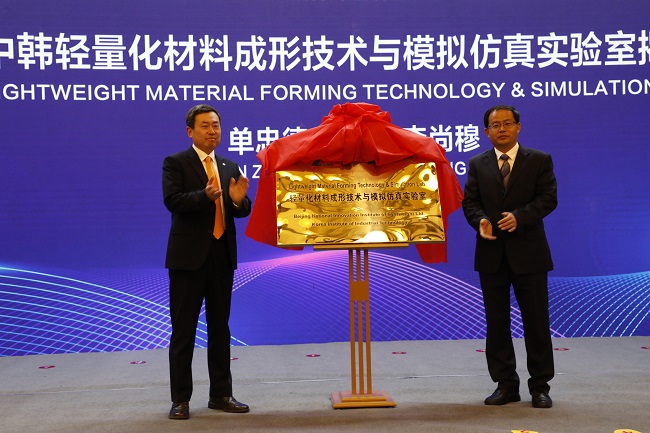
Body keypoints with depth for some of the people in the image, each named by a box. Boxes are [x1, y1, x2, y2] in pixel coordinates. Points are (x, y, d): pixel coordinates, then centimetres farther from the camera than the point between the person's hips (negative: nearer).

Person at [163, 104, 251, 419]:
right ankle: (181, 399, 8)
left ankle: (221, 394, 20)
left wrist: (239, 200, -14)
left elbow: (241, 211, 9)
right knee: (183, 330, 1)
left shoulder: (229, 167, 13)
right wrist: (205, 195, -32)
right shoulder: (175, 163, -2)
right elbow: (172, 201, -17)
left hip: (222, 255, 5)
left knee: (220, 328, 11)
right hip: (189, 255, -5)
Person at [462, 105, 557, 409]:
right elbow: (470, 201, 6)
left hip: (528, 251, -2)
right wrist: (480, 221, -15)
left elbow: (548, 198, -6)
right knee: (496, 321, 6)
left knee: (536, 321, 2)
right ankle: (505, 384, 16)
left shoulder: (539, 160, 2)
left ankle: (540, 386, 13)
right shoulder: (478, 164, 9)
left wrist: (519, 216, -20)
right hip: (492, 253, 3)